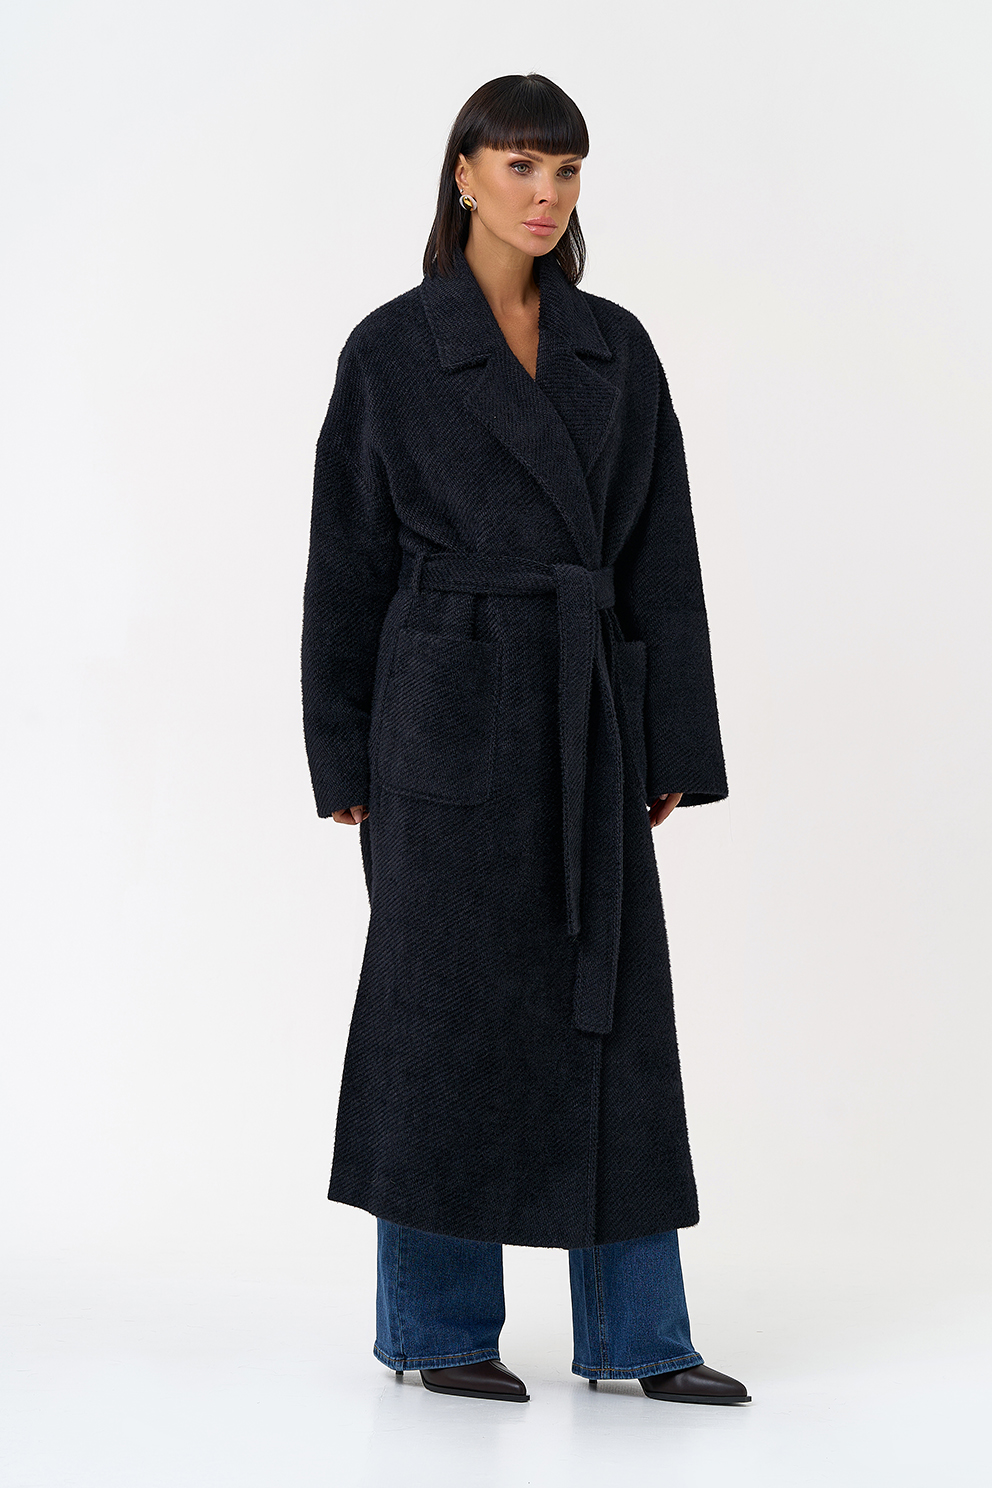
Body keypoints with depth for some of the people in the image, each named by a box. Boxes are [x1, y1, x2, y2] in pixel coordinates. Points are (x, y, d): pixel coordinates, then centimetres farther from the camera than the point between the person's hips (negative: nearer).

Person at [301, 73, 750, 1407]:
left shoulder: (616, 348, 10)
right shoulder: (391, 349, -2)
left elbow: (661, 555, 9)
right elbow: (349, 562, 0)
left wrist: (674, 749, 4)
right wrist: (344, 760, -2)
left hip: (588, 714, 4)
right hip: (450, 707, -4)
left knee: (611, 1005, 5)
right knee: (450, 1005, 0)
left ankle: (635, 1333, 13)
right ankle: (436, 1325, 15)